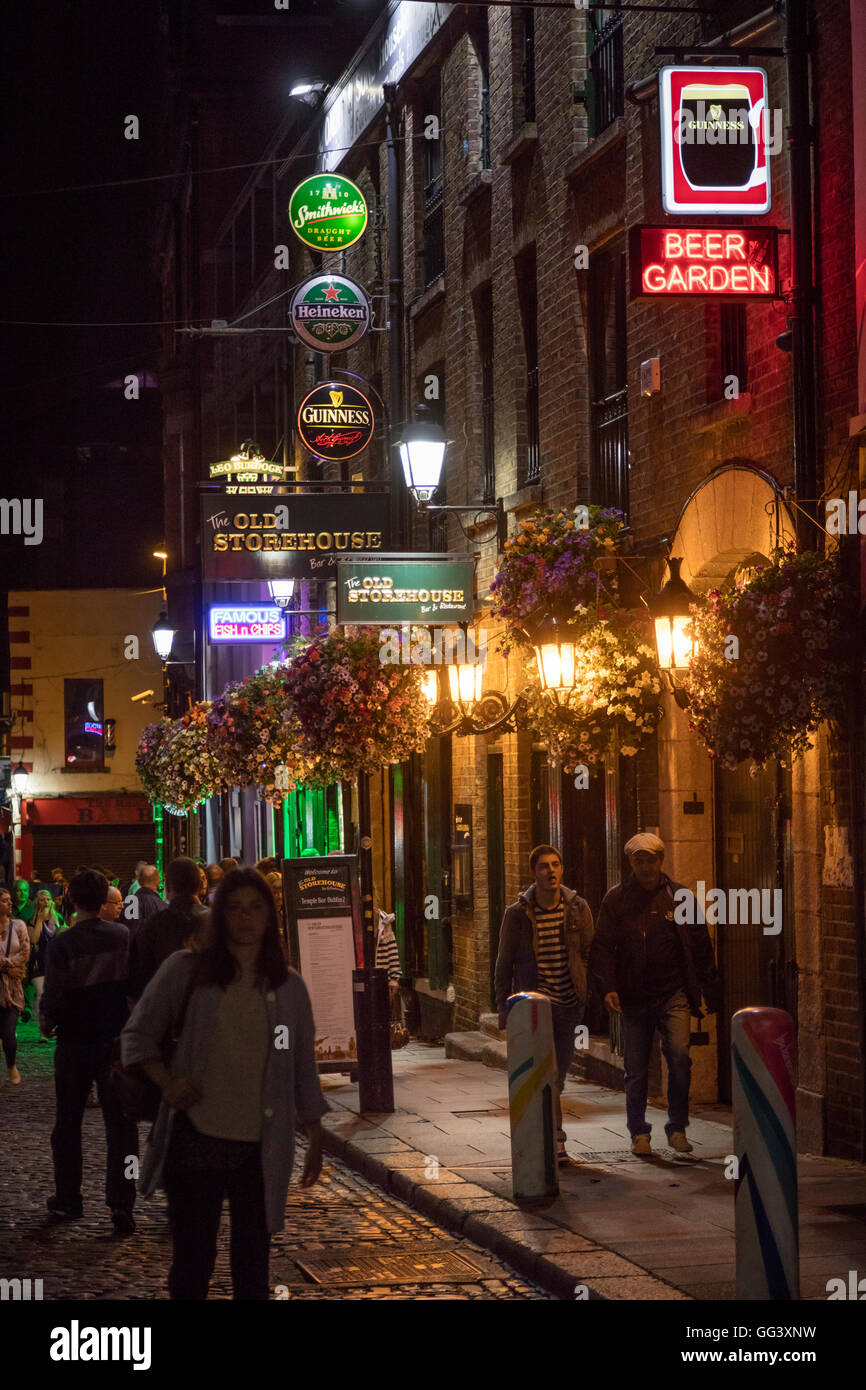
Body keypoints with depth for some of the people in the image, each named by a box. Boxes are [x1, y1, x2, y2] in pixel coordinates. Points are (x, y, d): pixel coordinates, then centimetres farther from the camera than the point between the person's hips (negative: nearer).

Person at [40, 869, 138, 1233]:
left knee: (68, 1122, 15)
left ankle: (67, 1198, 22)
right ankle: (121, 1203, -5)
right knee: (120, 1124, 2)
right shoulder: (123, 936, -6)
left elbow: (54, 996, -14)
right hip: (117, 1040, 1)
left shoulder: (63, 945, -14)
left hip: (75, 1042, -1)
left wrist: (46, 1023, 6)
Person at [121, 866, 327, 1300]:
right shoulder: (185, 971, 1)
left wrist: (315, 1139, 11)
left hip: (260, 1150, 2)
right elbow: (137, 1033, 7)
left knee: (252, 1263, 9)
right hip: (196, 1139, -2)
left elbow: (303, 1069, 13)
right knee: (192, 1257, 5)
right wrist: (166, 1083, -9)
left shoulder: (288, 987, 7)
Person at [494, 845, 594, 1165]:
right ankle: (556, 1139, -8)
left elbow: (590, 955, 9)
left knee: (557, 1077, 10)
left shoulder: (578, 908, 3)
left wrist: (592, 996, 4)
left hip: (569, 1005, 3)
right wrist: (503, 1007, 1)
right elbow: (504, 964, 3)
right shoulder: (517, 914, -3)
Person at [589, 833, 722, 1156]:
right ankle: (639, 1132, 19)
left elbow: (700, 946, 11)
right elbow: (602, 947, 2)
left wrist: (711, 991, 10)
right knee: (636, 1069, 4)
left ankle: (677, 1128, 1)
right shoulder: (616, 899, 3)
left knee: (679, 1056, -14)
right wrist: (607, 987, -11)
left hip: (673, 993, 0)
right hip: (634, 996, 0)